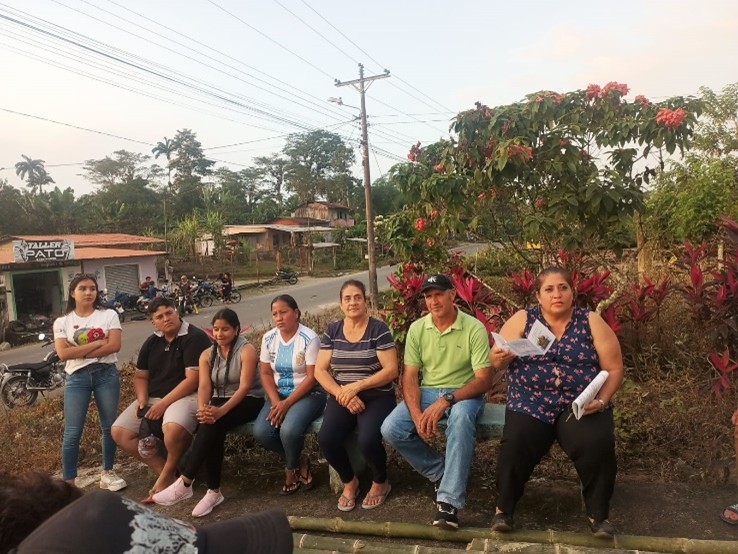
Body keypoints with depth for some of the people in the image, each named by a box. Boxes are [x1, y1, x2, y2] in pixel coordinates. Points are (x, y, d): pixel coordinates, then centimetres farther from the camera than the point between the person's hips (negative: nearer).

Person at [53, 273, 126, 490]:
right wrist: (97, 343, -14)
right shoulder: (62, 322, 5)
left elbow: (114, 345, -10)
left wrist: (79, 351, -12)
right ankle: (68, 483, 9)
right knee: (72, 433, -1)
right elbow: (63, 353, -9)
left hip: (106, 374, 0)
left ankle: (107, 473, 24)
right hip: (77, 377, 0)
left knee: (110, 427, 8)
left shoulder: (109, 315, 2)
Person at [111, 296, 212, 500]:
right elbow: (140, 376, 18)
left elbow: (193, 379, -18)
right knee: (119, 432, -7)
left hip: (185, 396, -8)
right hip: (153, 398, 8)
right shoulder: (151, 343, 12)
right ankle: (166, 471, 0)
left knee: (174, 429, -37)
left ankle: (168, 474, -5)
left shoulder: (195, 338, -12)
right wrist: (142, 399, -3)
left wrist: (164, 403, -20)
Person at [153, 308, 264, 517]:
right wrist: (202, 409, -30)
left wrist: (221, 411, -35)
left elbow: (244, 386, -20)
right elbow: (204, 386, -8)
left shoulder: (246, 350, -10)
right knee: (210, 424, -29)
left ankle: (185, 483, -28)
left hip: (249, 401, -4)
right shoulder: (207, 355, 6)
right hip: (220, 402, 4)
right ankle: (214, 492, -22)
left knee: (213, 424, -32)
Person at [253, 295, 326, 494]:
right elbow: (265, 374, 3)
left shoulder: (309, 338, -14)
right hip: (279, 394, 5)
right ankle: (299, 461, 6)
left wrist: (287, 404, -21)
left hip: (309, 394, -5)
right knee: (261, 432, -20)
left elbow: (312, 377, -16)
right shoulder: (268, 338, 2)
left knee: (289, 430, -32)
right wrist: (276, 402, -13)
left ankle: (291, 469, 5)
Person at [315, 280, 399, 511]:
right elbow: (320, 370, 2)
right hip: (341, 396, 3)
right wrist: (342, 394, -14)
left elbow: (391, 370, -11)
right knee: (326, 439, -22)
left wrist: (356, 386, -19)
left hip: (377, 396, -3)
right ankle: (349, 482, 9)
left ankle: (380, 483, 7)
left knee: (367, 441, -29)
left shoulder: (378, 329, -6)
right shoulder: (332, 331, 5)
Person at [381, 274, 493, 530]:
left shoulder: (474, 328, -10)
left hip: (463, 394, -3)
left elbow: (484, 380, -15)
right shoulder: (417, 328, 0)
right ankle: (440, 472, 4)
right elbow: (410, 377, -2)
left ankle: (449, 501, -29)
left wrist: (446, 400, -29)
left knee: (460, 417, -39)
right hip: (426, 393, 4)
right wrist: (417, 415, -20)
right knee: (391, 429, -21)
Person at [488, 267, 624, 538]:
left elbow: (614, 369, 5)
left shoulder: (591, 322, 4)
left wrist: (601, 400, -11)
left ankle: (598, 513, 2)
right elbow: (496, 361, 2)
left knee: (598, 445, -26)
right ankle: (504, 507, 0)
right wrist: (500, 357, -22)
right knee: (515, 443, -26)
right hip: (531, 403, 0)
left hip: (582, 404, 1)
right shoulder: (522, 320, 3)